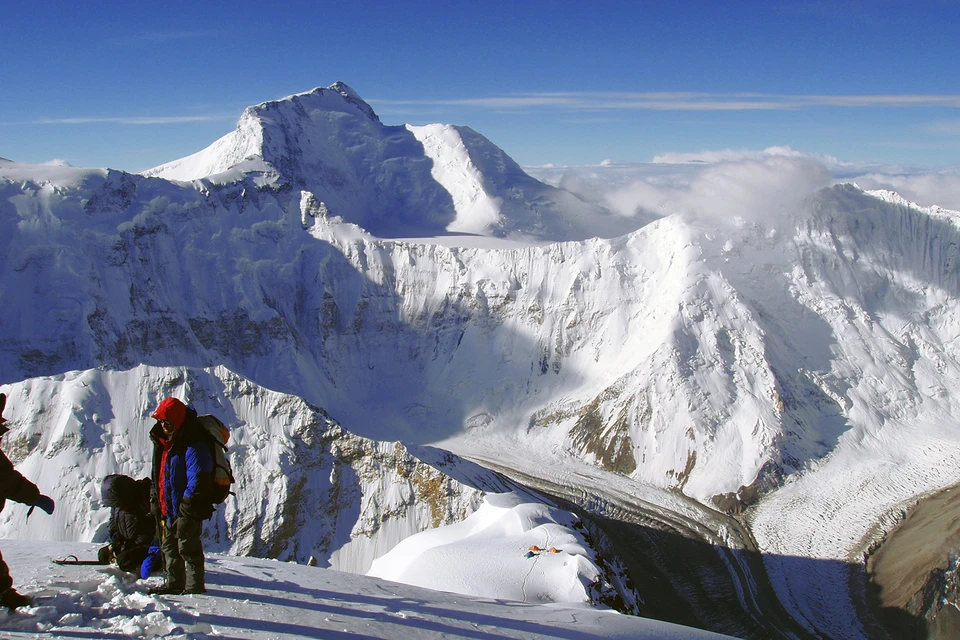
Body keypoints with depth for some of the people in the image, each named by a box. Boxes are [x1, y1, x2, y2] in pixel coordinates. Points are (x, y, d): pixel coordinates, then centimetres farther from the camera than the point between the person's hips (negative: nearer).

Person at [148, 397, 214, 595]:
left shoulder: (193, 446, -21)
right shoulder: (163, 442, 10)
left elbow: (198, 479, -24)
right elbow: (158, 474, 20)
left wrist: (188, 504, -24)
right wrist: (155, 498, 15)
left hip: (187, 507, -10)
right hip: (168, 506, 10)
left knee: (188, 547, -2)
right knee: (169, 545, 17)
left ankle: (195, 585, 8)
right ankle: (174, 583, 29)